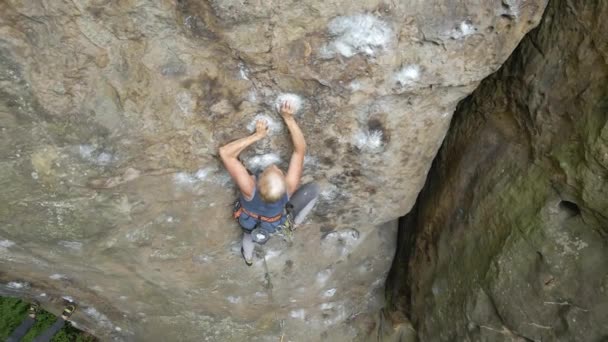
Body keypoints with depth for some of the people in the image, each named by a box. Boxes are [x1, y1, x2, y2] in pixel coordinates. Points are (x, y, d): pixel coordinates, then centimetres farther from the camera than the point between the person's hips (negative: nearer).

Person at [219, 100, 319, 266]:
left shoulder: (249, 188, -47)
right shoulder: (289, 187, -44)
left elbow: (225, 152, -43)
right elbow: (300, 150, -35)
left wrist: (257, 135, -43)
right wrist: (289, 119, -39)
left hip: (250, 220, 1)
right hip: (275, 222, 0)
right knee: (313, 189, 1)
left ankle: (248, 257, 62)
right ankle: (295, 221, 24)